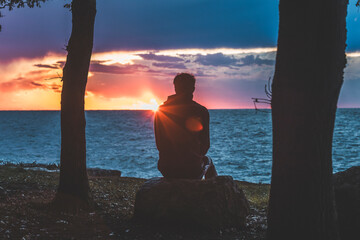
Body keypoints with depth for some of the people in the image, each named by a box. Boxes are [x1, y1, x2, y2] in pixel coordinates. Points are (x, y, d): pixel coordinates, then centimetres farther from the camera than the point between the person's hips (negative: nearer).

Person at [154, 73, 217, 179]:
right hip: (192, 171, -2)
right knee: (207, 161, 32)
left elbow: (159, 143, 5)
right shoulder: (201, 111, -7)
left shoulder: (161, 111, -1)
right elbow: (205, 144, -2)